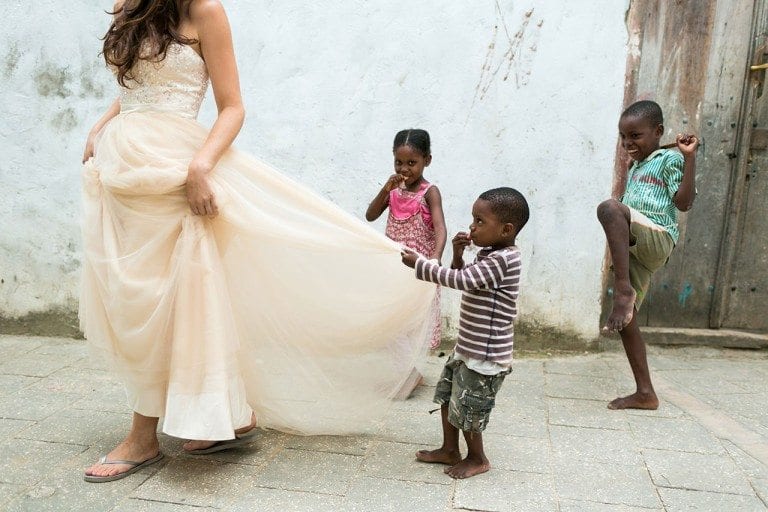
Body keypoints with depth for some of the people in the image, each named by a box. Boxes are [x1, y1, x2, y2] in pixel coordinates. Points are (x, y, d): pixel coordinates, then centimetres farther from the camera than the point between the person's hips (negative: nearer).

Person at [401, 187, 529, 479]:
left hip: (485, 356, -9)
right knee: (447, 396, 19)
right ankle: (449, 450, 35)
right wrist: (458, 255, -2)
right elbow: (464, 278, 17)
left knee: (467, 408, 6)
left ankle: (477, 459, 29)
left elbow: (461, 280, -30)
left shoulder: (502, 259, -23)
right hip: (467, 348, 10)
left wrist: (419, 263, -23)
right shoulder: (489, 255, 6)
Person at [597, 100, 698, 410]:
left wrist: (690, 157, -16)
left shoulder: (669, 159, 2)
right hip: (634, 250, 8)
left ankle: (623, 289, -35)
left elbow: (684, 203, -11)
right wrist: (617, 248, 22)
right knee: (625, 318, 3)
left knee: (608, 208, -35)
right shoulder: (635, 169, 27)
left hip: (656, 238, -8)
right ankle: (645, 393, 12)